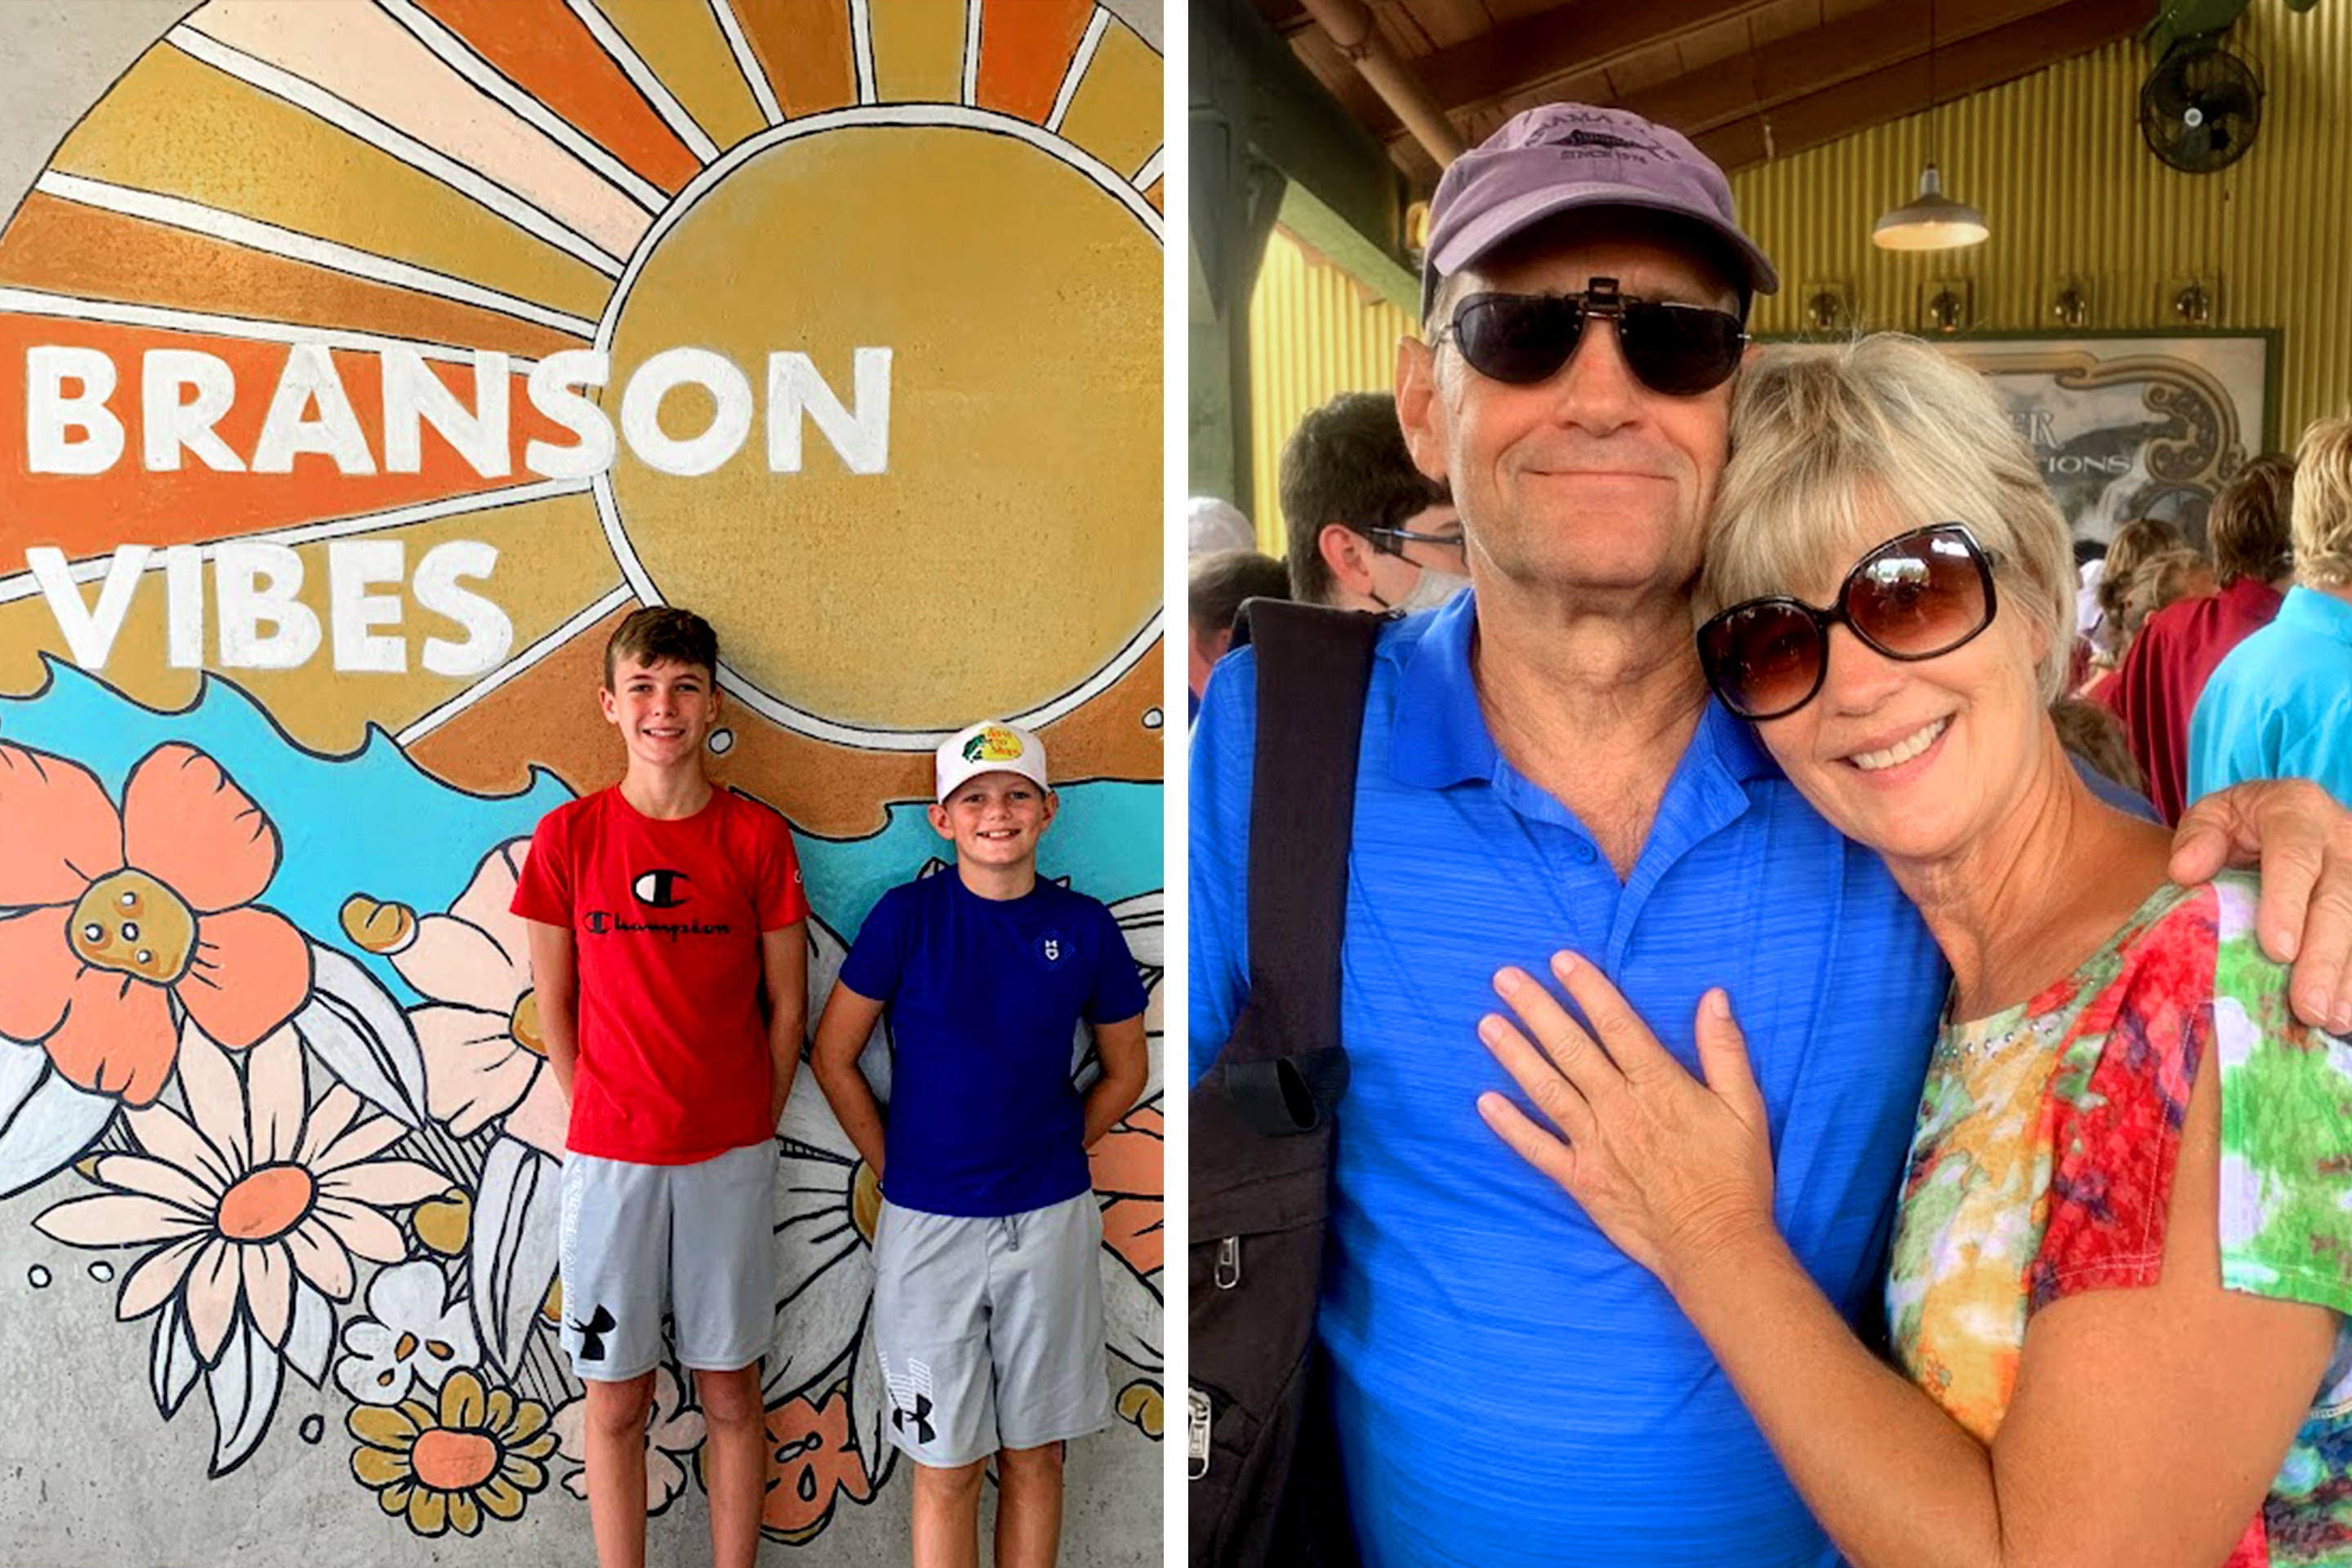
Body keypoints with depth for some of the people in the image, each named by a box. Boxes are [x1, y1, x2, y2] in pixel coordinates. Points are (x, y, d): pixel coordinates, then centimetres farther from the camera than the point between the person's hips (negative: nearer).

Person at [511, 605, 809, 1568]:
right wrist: (600, 1117, 2)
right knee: (614, 1396, 10)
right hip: (608, 1156, 0)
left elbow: (786, 1006, 2)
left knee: (730, 1389, 11)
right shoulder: (568, 836, -2)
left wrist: (755, 1130, 0)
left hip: (730, 1159, 0)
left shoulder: (757, 837, -3)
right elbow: (554, 1007, 4)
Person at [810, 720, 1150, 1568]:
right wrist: (895, 1168, 1)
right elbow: (832, 1056, 0)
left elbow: (1126, 1071, 10)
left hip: (1050, 1220, 2)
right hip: (928, 1224, -1)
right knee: (946, 1465, 8)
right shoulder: (906, 916, -6)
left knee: (1034, 1452, 13)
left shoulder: (1084, 926, -1)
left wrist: (1051, 1155, 5)